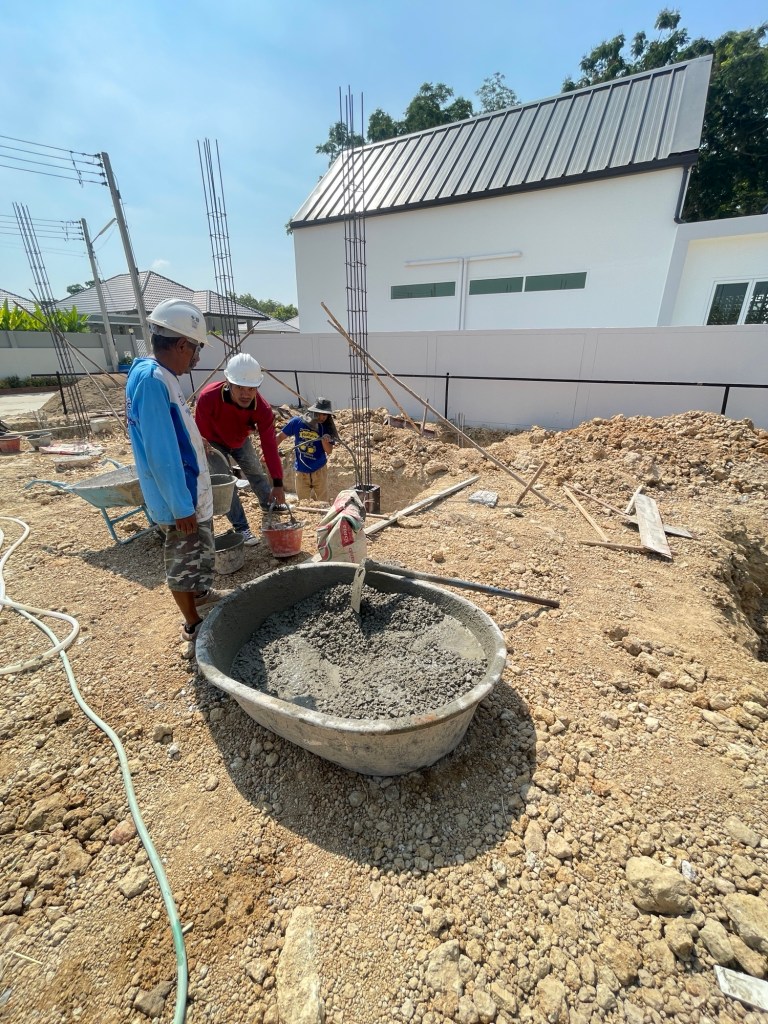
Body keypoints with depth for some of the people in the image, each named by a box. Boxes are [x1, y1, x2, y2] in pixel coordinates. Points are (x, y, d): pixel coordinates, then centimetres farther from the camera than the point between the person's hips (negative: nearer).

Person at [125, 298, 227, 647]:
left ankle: (199, 593, 49)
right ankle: (194, 624, 27)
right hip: (178, 497, -9)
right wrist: (181, 506, -24)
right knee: (182, 559, 8)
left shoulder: (155, 375, 7)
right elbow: (161, 454, -27)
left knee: (198, 551, 27)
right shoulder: (152, 379, -24)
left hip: (188, 489, 9)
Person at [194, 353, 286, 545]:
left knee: (255, 472, 19)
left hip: (241, 441, 3)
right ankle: (241, 528, 5)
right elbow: (201, 433, -28)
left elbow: (269, 446, -32)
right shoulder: (208, 398, -41)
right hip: (214, 443, -3)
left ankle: (269, 503, 46)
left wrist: (277, 483, -32)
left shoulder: (263, 408, -34)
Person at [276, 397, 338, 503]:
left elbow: (329, 451, -8)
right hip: (301, 472, 0)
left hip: (319, 471, 0)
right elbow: (280, 436, 2)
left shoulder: (326, 427, -8)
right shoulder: (297, 422, -10)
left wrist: (325, 441, -28)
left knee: (324, 502, 10)